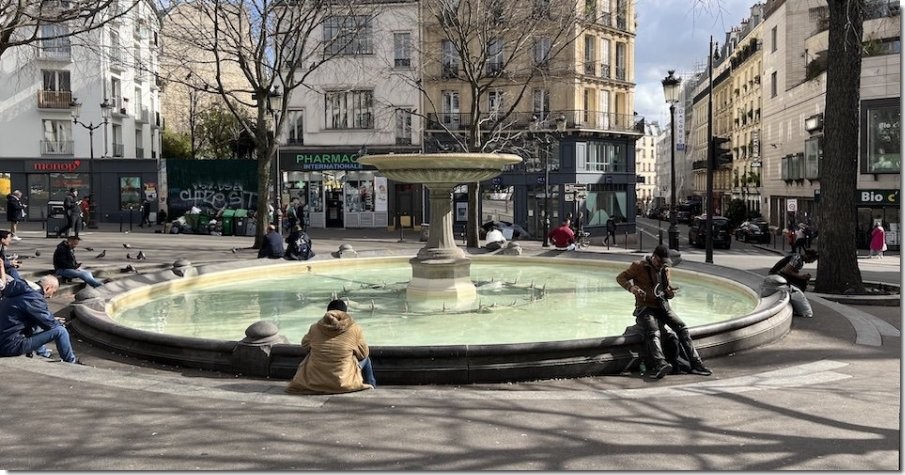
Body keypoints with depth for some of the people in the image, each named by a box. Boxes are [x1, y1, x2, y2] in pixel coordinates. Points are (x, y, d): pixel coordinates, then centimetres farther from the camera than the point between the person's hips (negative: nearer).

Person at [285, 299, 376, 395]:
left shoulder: (315, 328, -3)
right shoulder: (355, 329, -8)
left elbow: (305, 345, 16)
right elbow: (363, 354, 3)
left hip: (313, 383, 2)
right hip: (342, 383, -2)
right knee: (365, 359, 25)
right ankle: (371, 385, 39)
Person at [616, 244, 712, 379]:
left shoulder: (665, 269, 15)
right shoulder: (639, 266, -3)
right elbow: (620, 278, -3)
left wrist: (670, 292, -4)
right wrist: (633, 288, -22)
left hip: (663, 306, 6)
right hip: (645, 307, -6)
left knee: (681, 327, -16)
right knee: (654, 332, -32)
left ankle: (695, 364, -16)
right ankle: (660, 364, -54)